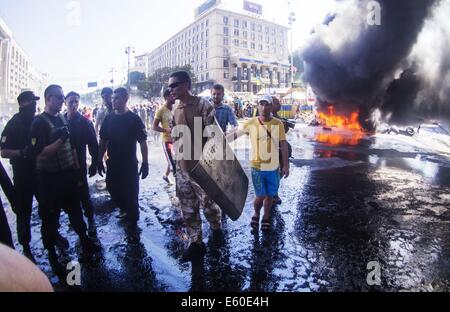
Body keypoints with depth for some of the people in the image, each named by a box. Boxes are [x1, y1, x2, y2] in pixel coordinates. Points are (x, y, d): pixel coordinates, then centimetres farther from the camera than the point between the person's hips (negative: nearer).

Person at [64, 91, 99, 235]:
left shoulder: (85, 122, -6)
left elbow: (93, 145, -5)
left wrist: (94, 163, -7)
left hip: (79, 165, -3)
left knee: (84, 195, 2)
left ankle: (90, 219, 16)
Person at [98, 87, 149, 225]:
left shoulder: (134, 119, -10)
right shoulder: (108, 119, 3)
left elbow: (142, 142, -11)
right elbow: (103, 141, 8)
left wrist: (145, 163, -14)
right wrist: (100, 160, 6)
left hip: (130, 163, -4)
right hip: (112, 163, 5)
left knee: (131, 193, 3)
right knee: (113, 189, 13)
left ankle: (132, 219, 23)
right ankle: (125, 209, 39)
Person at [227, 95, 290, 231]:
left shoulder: (278, 124, -4)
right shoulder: (251, 123, -6)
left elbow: (283, 144, 0)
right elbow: (235, 134, 2)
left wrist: (286, 165, 0)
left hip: (273, 167, 1)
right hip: (257, 167, -1)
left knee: (270, 195, 12)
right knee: (260, 196, 1)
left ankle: (266, 218, 36)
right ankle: (256, 214, 33)